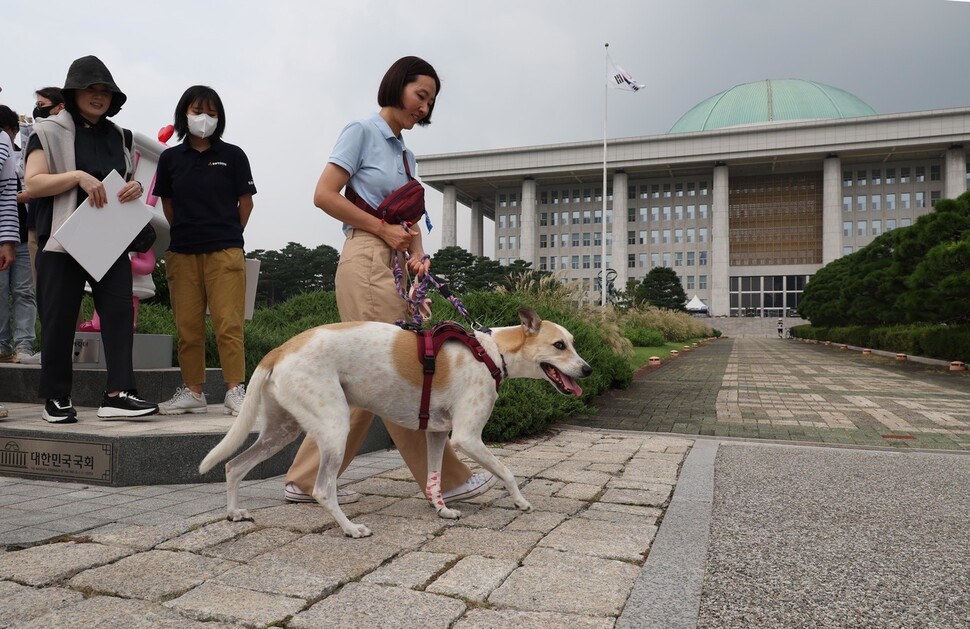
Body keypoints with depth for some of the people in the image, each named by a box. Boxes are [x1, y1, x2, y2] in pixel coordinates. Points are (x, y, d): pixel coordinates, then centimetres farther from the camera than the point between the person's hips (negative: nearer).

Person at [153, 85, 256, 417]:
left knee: (228, 324, -6)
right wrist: (187, 233, 13)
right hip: (182, 252, 3)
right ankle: (193, 392, 15)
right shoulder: (170, 158, 10)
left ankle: (235, 390, -2)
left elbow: (245, 203, 8)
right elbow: (167, 204, 17)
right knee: (188, 326, 6)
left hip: (225, 252, -3)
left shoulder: (232, 155, 4)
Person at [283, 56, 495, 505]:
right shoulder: (362, 132, 0)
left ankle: (307, 480, 15)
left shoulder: (405, 153, 22)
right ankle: (448, 479, 2)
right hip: (366, 260, -9)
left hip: (394, 265, 9)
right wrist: (383, 229, -10)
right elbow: (324, 195, -8)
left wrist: (416, 252, -1)